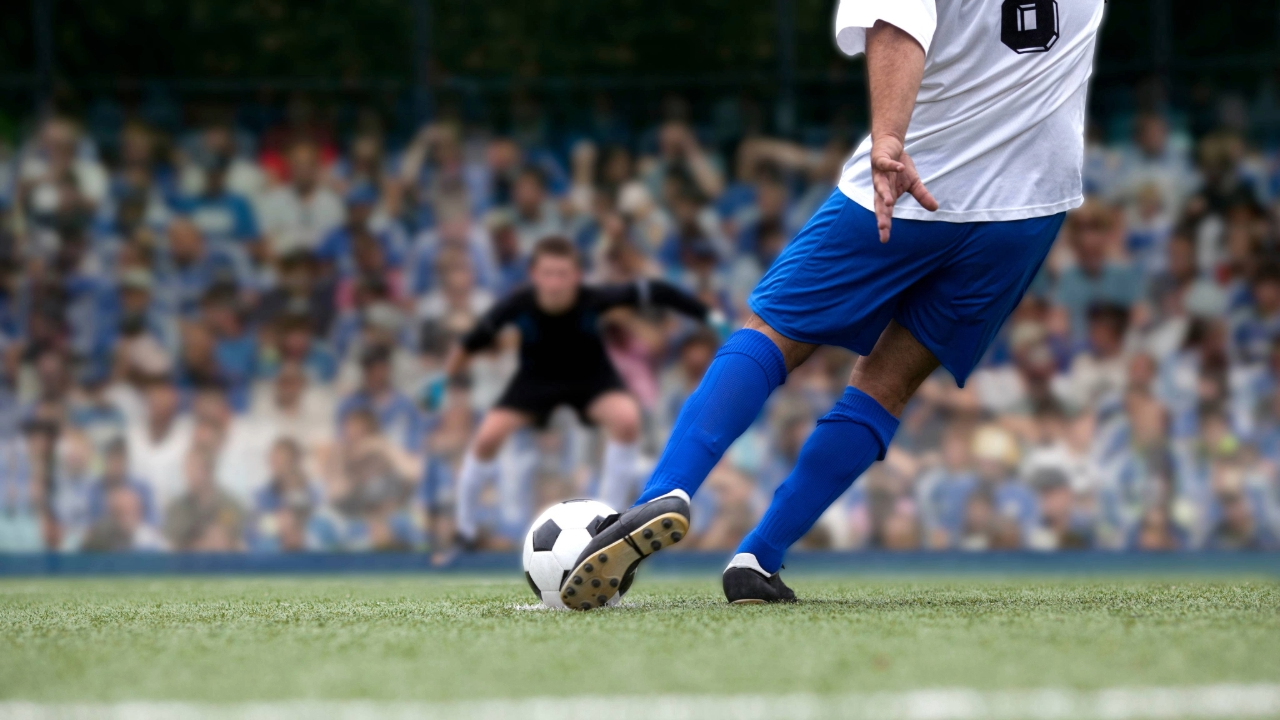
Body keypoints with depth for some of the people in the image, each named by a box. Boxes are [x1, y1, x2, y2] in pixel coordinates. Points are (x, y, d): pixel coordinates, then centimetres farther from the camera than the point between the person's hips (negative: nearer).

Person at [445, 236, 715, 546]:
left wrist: (709, 316, -22)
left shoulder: (594, 299, -32)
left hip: (591, 376, 0)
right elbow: (471, 343, -15)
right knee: (489, 436, -17)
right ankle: (462, 516, 10)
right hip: (537, 378, 0)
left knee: (627, 419, -29)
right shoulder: (518, 306, -31)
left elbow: (653, 291, -23)